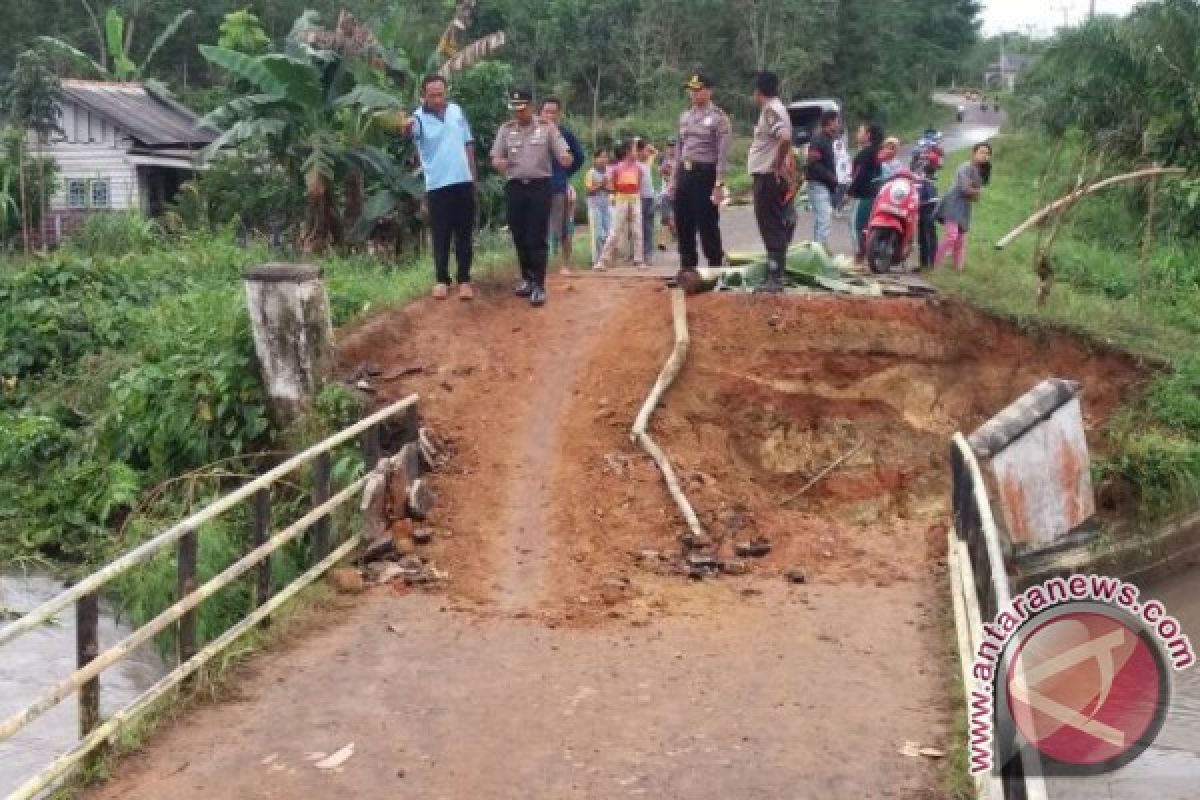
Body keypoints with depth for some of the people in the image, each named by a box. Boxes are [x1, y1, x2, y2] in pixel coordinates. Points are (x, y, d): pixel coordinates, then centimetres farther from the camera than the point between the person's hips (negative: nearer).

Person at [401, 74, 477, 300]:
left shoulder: (456, 110, 5)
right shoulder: (419, 117, -8)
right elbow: (410, 131, -33)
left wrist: (473, 174, 14)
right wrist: (407, 127, -57)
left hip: (463, 182, 3)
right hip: (437, 186, -3)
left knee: (464, 234, 8)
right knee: (440, 235, 3)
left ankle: (464, 279, 15)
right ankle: (442, 279, 15)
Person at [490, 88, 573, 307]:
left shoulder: (547, 127, 1)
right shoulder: (506, 129, 8)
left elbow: (563, 154, -3)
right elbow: (495, 157, 9)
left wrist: (566, 157, -28)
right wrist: (499, 162, -16)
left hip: (539, 186, -3)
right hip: (514, 187, 3)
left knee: (537, 237, -8)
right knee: (519, 236, 8)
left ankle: (539, 286, -7)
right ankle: (527, 279, 22)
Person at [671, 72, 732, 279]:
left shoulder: (718, 118, -7)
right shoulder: (685, 117, 14)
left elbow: (723, 153, -12)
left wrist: (719, 184, -18)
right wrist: (674, 180, 14)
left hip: (705, 173, -7)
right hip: (684, 173, 7)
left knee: (707, 224, -4)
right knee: (683, 223, 10)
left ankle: (715, 267, 5)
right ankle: (687, 265, 21)